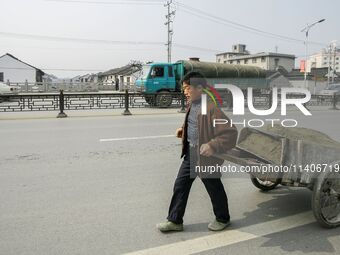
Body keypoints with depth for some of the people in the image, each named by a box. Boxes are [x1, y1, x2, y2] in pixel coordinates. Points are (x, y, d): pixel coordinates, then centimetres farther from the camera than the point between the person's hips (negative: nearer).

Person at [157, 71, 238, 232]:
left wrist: (213, 146, -33)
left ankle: (222, 219, 37)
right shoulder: (191, 105, 4)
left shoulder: (212, 107, -23)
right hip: (190, 153, 8)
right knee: (180, 185, 10)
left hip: (206, 155, -8)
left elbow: (230, 132, -26)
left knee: (214, 188, 12)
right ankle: (174, 221, 25)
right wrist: (183, 130, 8)